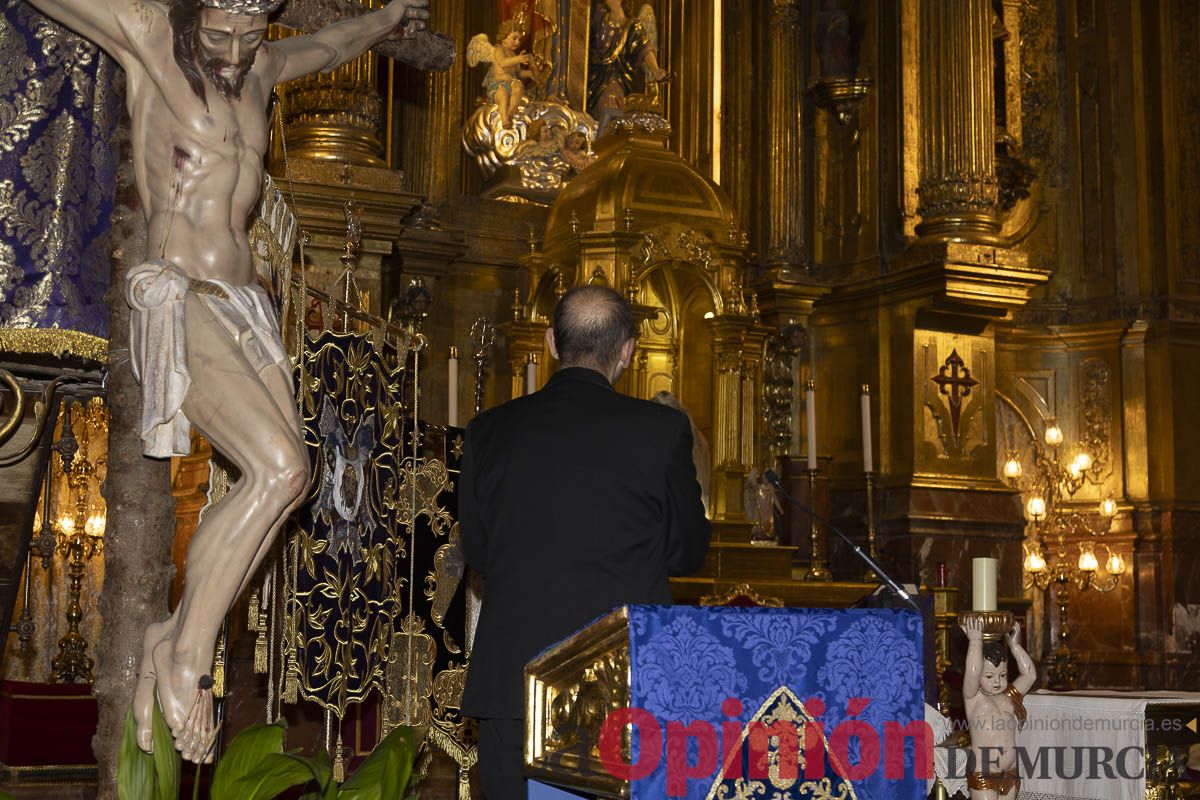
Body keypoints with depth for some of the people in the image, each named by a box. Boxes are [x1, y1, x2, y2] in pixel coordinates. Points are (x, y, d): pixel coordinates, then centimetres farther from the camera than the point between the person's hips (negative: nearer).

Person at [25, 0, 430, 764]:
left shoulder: (260, 68, 15)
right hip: (177, 306, -8)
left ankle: (173, 639, 7)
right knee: (279, 468, -22)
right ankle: (187, 658, -10)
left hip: (244, 306, 8)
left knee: (285, 480, -5)